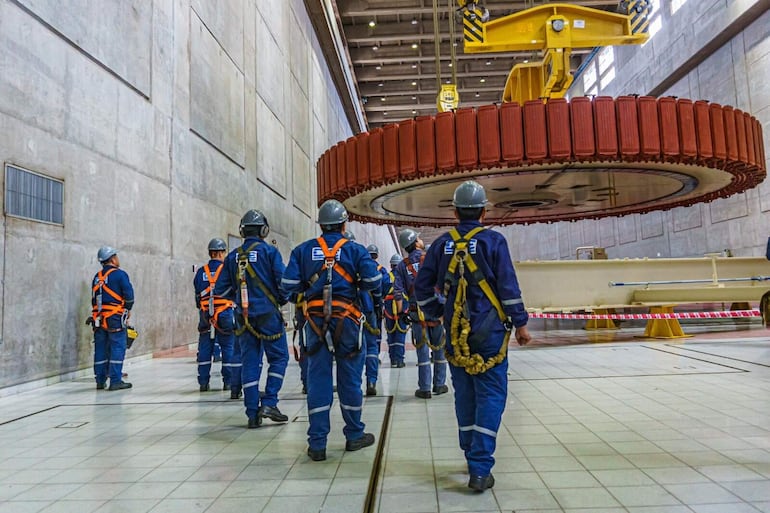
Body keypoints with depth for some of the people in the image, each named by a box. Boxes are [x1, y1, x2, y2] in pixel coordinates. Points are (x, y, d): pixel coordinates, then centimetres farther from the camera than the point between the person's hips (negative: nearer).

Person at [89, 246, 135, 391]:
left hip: (98, 317, 7)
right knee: (117, 348, -3)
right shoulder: (119, 274, -7)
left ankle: (100, 381, 17)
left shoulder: (97, 277, 15)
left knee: (100, 349, 11)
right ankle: (115, 381, -4)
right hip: (115, 318, -7)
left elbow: (94, 298, 17)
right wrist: (128, 309, 6)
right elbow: (129, 295, -10)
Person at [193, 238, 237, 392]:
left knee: (205, 349, 10)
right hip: (225, 314, -3)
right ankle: (229, 382, 7)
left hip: (205, 314, 4)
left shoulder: (201, 272, 4)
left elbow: (197, 294, 12)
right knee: (229, 348, 5)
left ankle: (203, 382, 13)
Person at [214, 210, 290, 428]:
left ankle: (252, 414, 11)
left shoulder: (233, 257, 7)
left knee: (249, 362, 8)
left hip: (244, 317, 4)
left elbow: (220, 289, 8)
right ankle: (269, 403, -1)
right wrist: (283, 300, 8)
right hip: (267, 314, -4)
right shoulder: (269, 251, -6)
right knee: (278, 357, 8)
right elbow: (284, 280, -11)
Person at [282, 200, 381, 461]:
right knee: (349, 378, 10)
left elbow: (289, 285, -3)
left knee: (318, 378, 6)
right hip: (347, 319, -1)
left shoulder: (303, 250, 5)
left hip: (315, 320, 2)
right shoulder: (355, 249, -1)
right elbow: (373, 280, -11)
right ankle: (354, 435, 24)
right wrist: (362, 287, 9)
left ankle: (317, 443, 8)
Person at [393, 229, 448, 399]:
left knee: (422, 350, 6)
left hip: (417, 312, 1)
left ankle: (424, 388, 9)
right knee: (439, 347, 11)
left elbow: (398, 292, -4)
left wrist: (401, 314, 2)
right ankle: (439, 384, 20)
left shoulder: (402, 266, 4)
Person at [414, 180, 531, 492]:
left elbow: (422, 287, 6)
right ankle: (480, 469, -2)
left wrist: (437, 313, 19)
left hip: (456, 332, 4)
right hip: (489, 331, -4)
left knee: (465, 395, 15)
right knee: (491, 396, 2)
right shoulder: (493, 241, -6)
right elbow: (508, 287, -8)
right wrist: (520, 323, 0)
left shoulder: (442, 244, 4)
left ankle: (473, 456, 28)